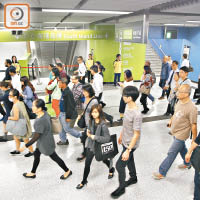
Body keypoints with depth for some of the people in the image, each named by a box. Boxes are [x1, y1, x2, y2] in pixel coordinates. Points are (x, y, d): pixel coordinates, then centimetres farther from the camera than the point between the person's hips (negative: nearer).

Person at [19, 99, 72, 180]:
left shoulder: (40, 121, -36)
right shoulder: (44, 113, -11)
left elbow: (36, 136, -28)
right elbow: (49, 123, 5)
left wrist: (26, 146, -19)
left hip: (46, 143, -9)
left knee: (54, 157, 11)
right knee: (36, 154, 23)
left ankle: (67, 171, 33)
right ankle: (33, 173, 46)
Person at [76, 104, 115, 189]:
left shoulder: (103, 125, -29)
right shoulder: (92, 121, -9)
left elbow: (107, 138, -30)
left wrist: (94, 137, -30)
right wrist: (88, 133, -11)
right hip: (91, 146, 5)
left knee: (104, 160, 24)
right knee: (87, 164, 10)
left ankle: (111, 170, 57)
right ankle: (84, 181, 30)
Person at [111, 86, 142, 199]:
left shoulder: (137, 114, -33)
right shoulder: (128, 106, -5)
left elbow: (136, 134, -26)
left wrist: (128, 150, -23)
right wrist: (121, 135, 21)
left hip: (130, 144, -8)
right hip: (125, 141, 8)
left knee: (119, 165, 3)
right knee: (129, 160, 27)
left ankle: (121, 188, 26)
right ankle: (133, 178, 52)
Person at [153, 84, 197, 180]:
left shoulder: (192, 108, -30)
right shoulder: (180, 101, -7)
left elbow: (193, 125, -22)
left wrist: (194, 139, -14)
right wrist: (171, 120, 22)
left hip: (181, 135, -8)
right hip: (175, 132, 8)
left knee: (172, 153, 2)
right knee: (182, 149, 28)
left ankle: (162, 173, 16)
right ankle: (187, 164, 53)